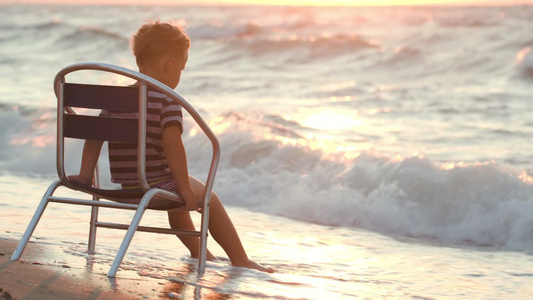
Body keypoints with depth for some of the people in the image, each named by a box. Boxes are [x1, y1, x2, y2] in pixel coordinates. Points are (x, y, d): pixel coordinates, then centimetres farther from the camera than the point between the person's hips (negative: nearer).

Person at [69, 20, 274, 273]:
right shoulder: (168, 102, -14)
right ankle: (240, 261, 20)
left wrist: (85, 175, 11)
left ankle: (198, 252, 48)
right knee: (210, 199, 16)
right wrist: (185, 186, -19)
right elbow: (172, 144, -25)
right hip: (156, 184, -7)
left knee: (178, 200, 36)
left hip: (122, 185, 7)